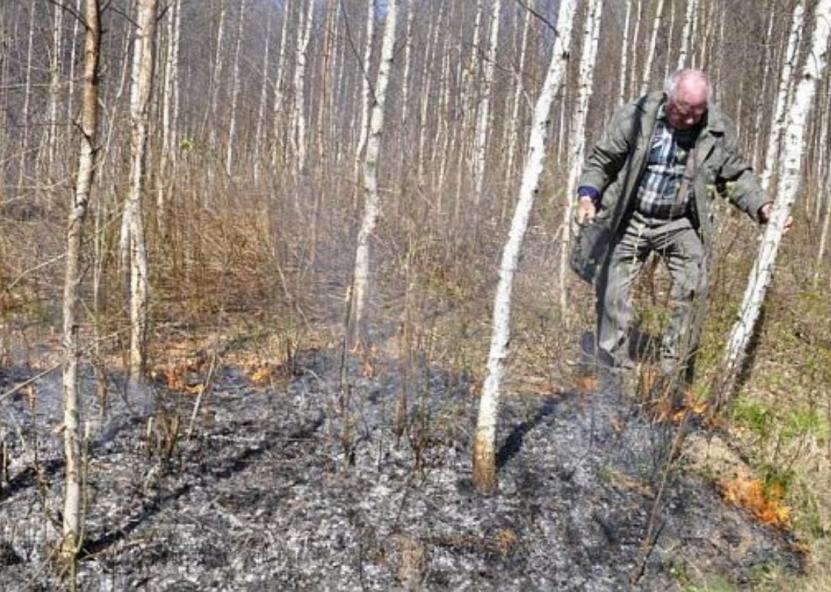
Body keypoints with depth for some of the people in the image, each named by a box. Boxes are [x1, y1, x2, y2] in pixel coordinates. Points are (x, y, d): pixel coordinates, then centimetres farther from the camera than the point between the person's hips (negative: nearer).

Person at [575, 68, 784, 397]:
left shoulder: (719, 129, -6)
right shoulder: (636, 117, -12)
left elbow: (736, 176, 5)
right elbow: (601, 160, -3)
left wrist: (761, 207, -10)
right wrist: (588, 196, -19)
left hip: (682, 224, 1)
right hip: (631, 219, 0)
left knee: (692, 290, -12)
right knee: (612, 290, -2)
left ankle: (675, 373, 1)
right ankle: (612, 369, 11)